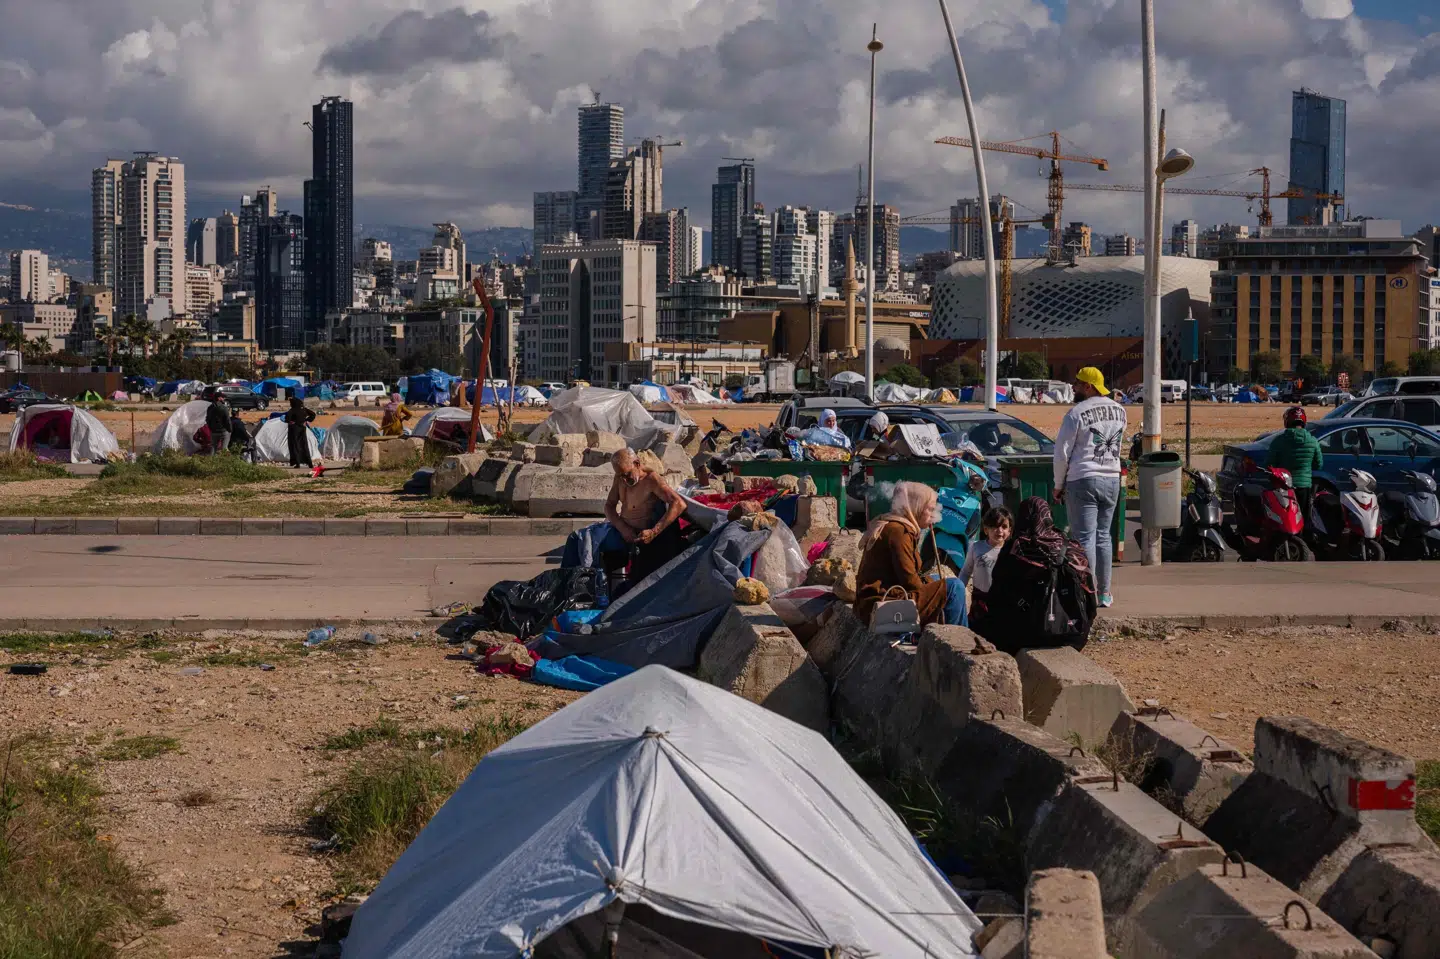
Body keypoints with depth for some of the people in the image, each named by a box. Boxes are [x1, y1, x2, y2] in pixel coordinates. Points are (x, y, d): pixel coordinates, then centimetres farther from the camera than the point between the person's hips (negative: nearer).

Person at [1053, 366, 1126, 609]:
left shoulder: (1077, 413, -12)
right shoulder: (1119, 411, 8)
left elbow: (1062, 452, -9)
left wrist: (1058, 485, -1)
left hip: (1083, 480, -6)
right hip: (1112, 479, 6)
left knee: (1085, 538, -3)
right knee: (1103, 536, 14)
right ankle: (1104, 592, 16)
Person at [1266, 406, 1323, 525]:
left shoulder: (1279, 440, -9)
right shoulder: (1312, 441, -2)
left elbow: (1269, 463, -6)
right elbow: (1319, 465, 7)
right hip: (1305, 486, 2)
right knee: (1304, 519, 9)